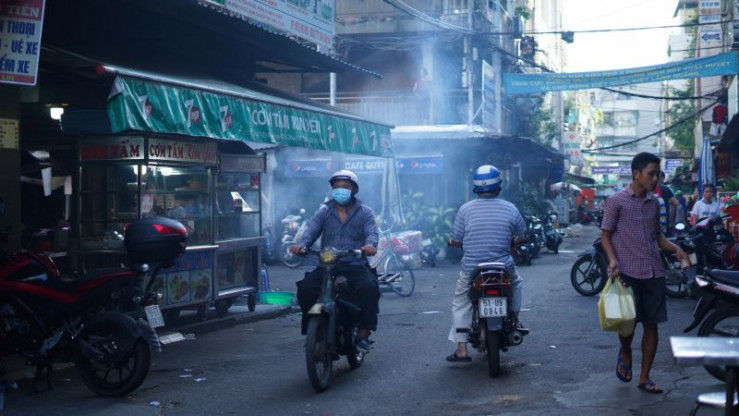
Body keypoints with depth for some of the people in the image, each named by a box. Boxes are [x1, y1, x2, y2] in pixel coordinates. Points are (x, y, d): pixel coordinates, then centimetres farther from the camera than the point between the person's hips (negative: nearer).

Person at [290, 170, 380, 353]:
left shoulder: (365, 212, 11)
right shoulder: (324, 212, 16)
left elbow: (372, 232, -5)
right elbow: (311, 230, 2)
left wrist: (370, 245, -30)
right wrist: (301, 244, -21)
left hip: (355, 265, -2)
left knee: (369, 288, -31)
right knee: (306, 288, -22)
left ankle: (363, 334, -20)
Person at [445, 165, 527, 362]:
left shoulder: (465, 209, -5)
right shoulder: (510, 209, -1)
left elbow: (455, 241, -2)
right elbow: (521, 236, 12)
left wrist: (451, 242, 21)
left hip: (471, 270, -1)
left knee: (460, 304, 14)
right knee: (516, 282, 33)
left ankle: (461, 349, 6)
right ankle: (514, 320, 32)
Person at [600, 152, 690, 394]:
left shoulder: (654, 202, 12)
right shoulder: (617, 201, -4)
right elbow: (606, 234, -1)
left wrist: (675, 249, 4)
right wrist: (612, 260, -16)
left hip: (654, 272, 5)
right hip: (628, 272, -5)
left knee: (651, 325, 5)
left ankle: (644, 377, 14)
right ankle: (625, 354, 29)